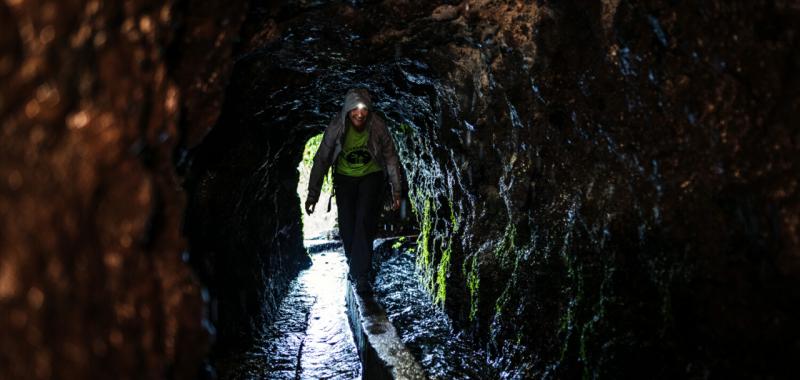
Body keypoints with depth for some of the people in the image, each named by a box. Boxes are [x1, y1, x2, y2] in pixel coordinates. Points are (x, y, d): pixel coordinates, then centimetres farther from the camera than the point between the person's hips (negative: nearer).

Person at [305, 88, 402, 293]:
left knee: (364, 221, -17)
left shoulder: (378, 126, -21)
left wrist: (396, 191, -9)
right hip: (345, 177, 1)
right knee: (346, 226, -2)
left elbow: (391, 159, -11)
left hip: (371, 176, -1)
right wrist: (313, 193, -17)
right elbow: (321, 160, -15)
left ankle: (361, 276, -11)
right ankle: (354, 263, 26)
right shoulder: (336, 128, -22)